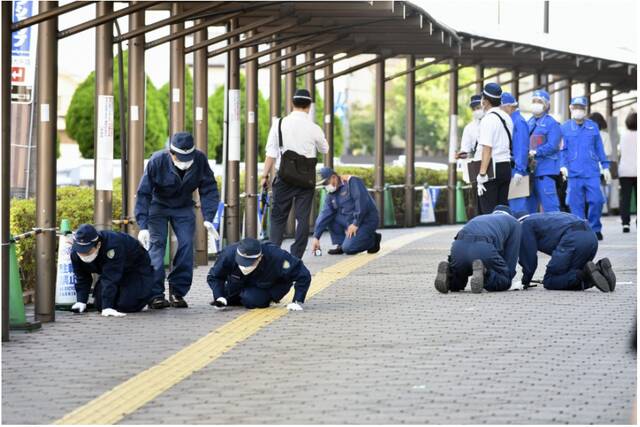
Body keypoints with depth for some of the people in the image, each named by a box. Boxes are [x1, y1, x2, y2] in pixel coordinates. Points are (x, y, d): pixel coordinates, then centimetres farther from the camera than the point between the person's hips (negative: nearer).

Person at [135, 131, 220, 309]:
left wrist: (208, 218, -21)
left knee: (187, 245, -10)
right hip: (158, 206, -2)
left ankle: (178, 291, 0)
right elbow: (143, 193, -25)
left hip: (183, 207, 3)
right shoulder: (157, 161, -30)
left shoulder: (200, 159, -24)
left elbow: (209, 189, -12)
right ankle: (155, 294, -14)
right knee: (156, 245, -15)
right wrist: (143, 226, -31)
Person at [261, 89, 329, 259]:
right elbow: (324, 149, 15)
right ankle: (296, 257, 1)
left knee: (278, 217, 6)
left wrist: (265, 175, 1)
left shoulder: (279, 124, -3)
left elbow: (271, 153, -4)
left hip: (284, 178, 0)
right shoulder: (313, 129, -3)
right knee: (302, 218, 5)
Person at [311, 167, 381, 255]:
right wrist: (316, 237, -10)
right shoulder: (331, 195, 7)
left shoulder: (352, 182, -14)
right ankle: (340, 244, 2)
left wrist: (356, 224, -23)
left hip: (366, 221, -8)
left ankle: (373, 239, 2)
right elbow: (324, 215, -1)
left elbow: (362, 203, -24)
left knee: (348, 248, -21)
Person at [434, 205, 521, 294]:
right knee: (504, 282, 13)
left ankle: (448, 272, -7)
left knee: (456, 285, 27)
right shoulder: (514, 223, 28)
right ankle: (482, 271, -17)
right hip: (485, 249, -5)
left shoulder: (478, 218, 41)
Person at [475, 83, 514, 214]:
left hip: (492, 168, -8)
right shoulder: (507, 118, 14)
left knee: (488, 209, -6)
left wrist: (482, 174, -20)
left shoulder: (488, 119, -13)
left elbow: (487, 148, -19)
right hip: (506, 166, 8)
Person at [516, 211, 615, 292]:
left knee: (549, 282, 1)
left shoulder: (525, 225, 15)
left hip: (572, 240, -8)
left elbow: (530, 258, 11)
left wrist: (525, 282, 25)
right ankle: (599, 269, -4)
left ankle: (584, 274, -20)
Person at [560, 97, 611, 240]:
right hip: (573, 173, -1)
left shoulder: (593, 127, 12)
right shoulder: (565, 128, 7)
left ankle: (595, 229, 9)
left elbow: (599, 148, 15)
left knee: (596, 200, -7)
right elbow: (562, 149, 6)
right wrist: (563, 165, -8)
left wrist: (605, 166, 12)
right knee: (576, 204, -1)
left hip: (592, 172, 1)